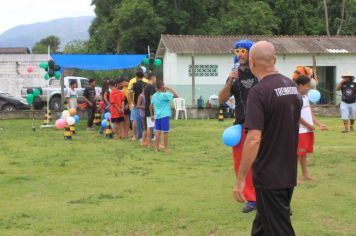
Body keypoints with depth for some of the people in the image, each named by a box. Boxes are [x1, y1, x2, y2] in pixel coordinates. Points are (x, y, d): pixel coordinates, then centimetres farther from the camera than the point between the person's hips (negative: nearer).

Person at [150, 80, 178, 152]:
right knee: (165, 132, 1)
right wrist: (170, 90, -1)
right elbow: (176, 96, -13)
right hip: (164, 116, -6)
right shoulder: (165, 95, -12)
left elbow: (151, 106, 12)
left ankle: (157, 147, 10)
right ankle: (165, 148, 6)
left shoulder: (154, 96, 7)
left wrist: (152, 115, 22)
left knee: (158, 132, 9)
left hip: (157, 116, 6)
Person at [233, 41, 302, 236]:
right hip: (288, 174, 8)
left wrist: (240, 179, -20)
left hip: (269, 176, -7)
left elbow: (254, 139, -24)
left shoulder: (259, 91, -19)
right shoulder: (292, 86, 6)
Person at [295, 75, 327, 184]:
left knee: (304, 153, 14)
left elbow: (310, 114, 15)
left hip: (309, 130, 8)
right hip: (300, 130, -8)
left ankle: (305, 174, 21)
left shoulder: (305, 97, 14)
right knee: (298, 153, -5)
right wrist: (308, 125, -12)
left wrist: (319, 124, 6)